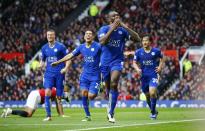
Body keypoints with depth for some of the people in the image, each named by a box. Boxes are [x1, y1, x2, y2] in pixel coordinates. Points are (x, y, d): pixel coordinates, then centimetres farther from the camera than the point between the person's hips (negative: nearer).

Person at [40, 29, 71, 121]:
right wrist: (41, 65, 0)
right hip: (49, 73, 2)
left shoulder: (61, 47, -3)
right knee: (47, 92, -16)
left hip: (59, 74, -2)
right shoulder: (44, 48, 9)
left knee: (59, 96, 2)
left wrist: (65, 68, -15)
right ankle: (48, 116, -15)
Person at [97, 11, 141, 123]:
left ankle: (111, 112, -19)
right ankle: (110, 106, 37)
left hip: (117, 61, -1)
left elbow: (137, 39, -11)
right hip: (105, 62, 1)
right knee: (108, 87, 12)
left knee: (114, 85, -21)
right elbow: (102, 41, -22)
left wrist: (125, 27, -17)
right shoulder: (104, 29, -3)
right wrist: (112, 28, -25)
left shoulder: (123, 30, 0)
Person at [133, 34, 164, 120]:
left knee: (152, 93, -21)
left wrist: (160, 67, 0)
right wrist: (137, 69, -11)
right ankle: (153, 111, 33)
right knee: (147, 95, 10)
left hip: (153, 75, -3)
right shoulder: (138, 52, 2)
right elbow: (134, 63, 9)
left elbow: (161, 59, 16)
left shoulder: (156, 51, -1)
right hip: (144, 76, 3)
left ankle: (153, 112, -6)